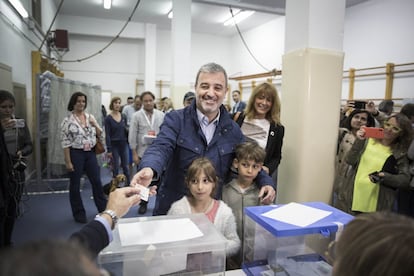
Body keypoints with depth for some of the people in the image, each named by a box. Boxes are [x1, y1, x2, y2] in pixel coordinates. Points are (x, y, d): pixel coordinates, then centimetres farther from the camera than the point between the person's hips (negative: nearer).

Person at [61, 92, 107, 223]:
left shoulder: (90, 117, 6)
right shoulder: (67, 120, -9)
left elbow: (100, 135, 9)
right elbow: (65, 143, -10)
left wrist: (95, 125, -10)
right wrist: (68, 161, -13)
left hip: (90, 153, 4)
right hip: (76, 154, -4)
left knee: (97, 182, 10)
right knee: (75, 185, 7)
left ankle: (103, 208, 25)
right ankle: (79, 213, 22)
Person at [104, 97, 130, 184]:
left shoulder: (123, 116, 5)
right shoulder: (108, 118, -7)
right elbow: (107, 135, -9)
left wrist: (128, 128, -6)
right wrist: (109, 150, -12)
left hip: (124, 144, 4)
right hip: (114, 145, -3)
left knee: (125, 166, 9)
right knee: (115, 168, 4)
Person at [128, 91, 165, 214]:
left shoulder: (161, 115, 3)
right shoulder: (137, 116, -1)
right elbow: (132, 136, -2)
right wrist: (134, 153, -5)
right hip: (143, 152, -1)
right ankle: (143, 204, 26)